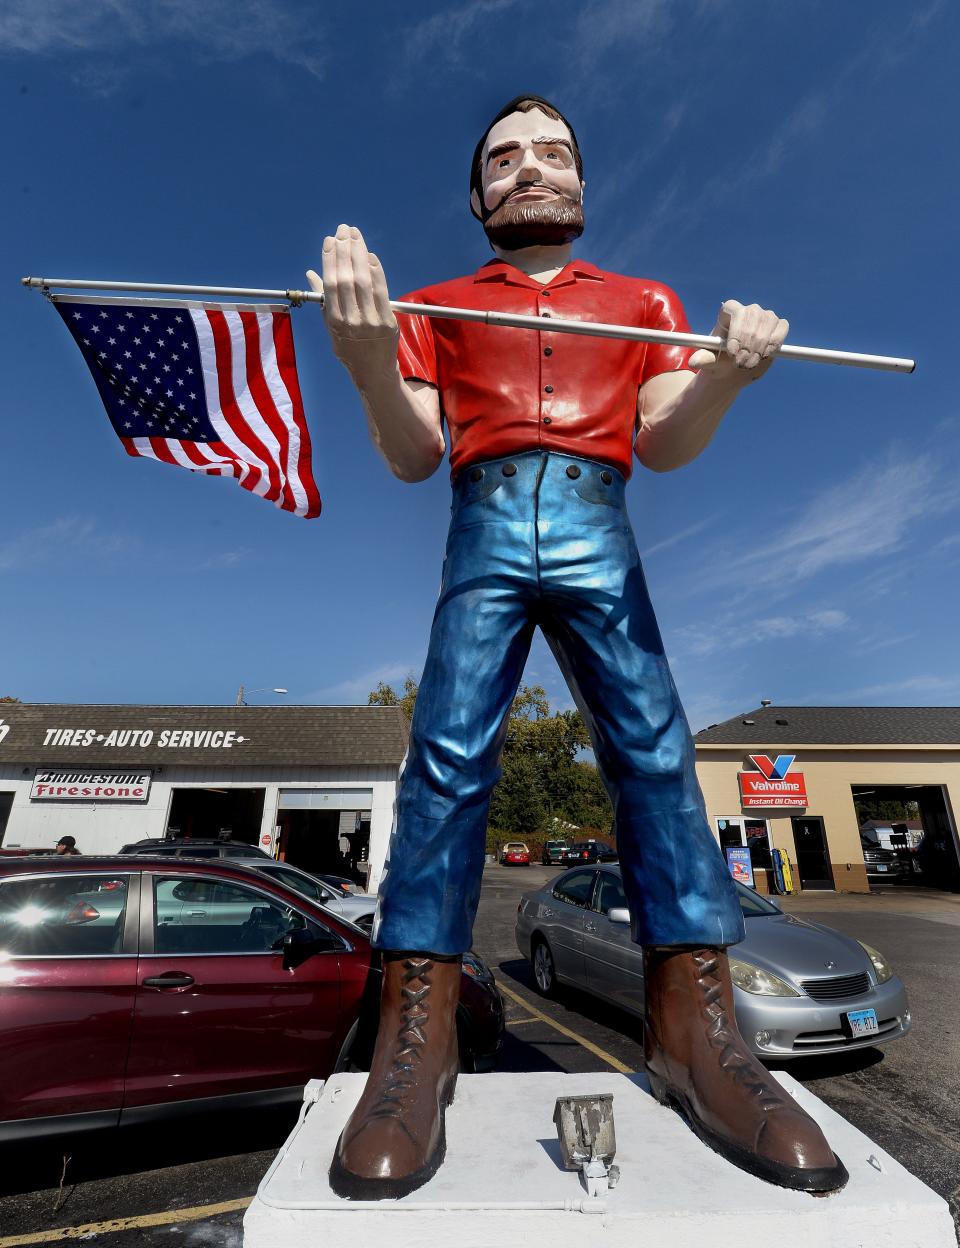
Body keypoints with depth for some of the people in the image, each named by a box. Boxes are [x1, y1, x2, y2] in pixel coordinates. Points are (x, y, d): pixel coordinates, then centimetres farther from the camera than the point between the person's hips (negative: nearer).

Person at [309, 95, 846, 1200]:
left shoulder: (647, 303, 23)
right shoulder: (439, 306, 22)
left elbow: (664, 448, 9)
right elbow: (414, 458, 8)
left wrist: (726, 374, -11)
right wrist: (368, 358, -10)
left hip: (597, 532, 1)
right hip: (485, 529, 0)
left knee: (653, 746, -13)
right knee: (448, 752, -15)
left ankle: (693, 1026, -5)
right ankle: (417, 1035, -10)